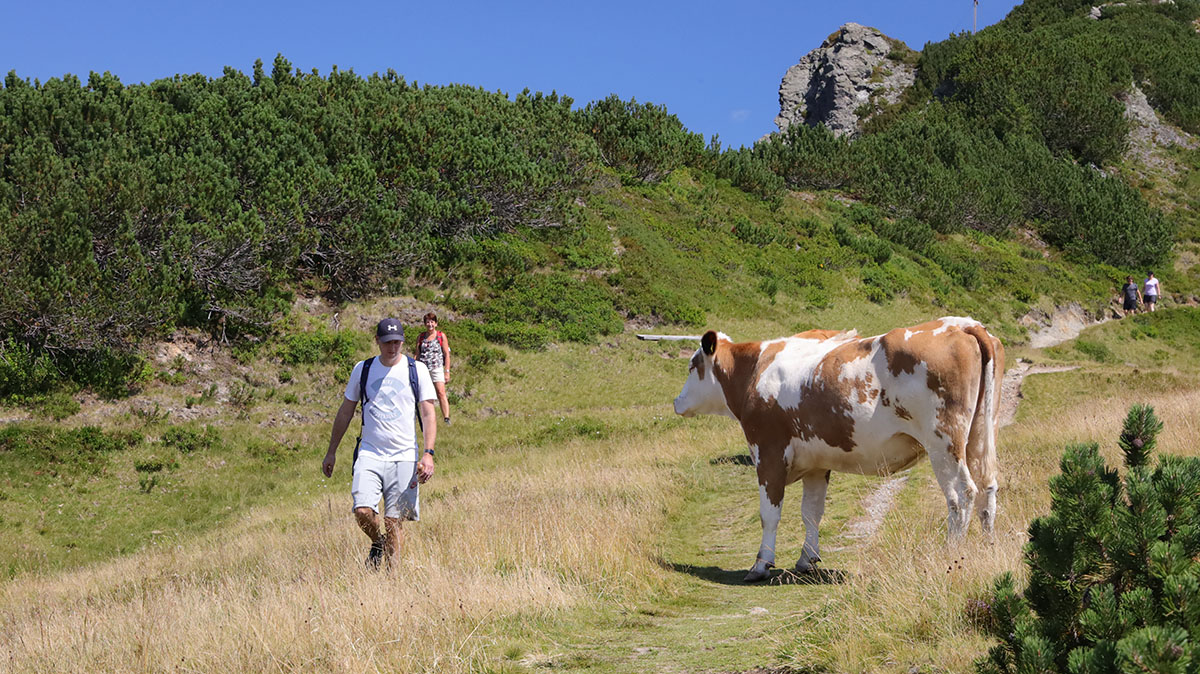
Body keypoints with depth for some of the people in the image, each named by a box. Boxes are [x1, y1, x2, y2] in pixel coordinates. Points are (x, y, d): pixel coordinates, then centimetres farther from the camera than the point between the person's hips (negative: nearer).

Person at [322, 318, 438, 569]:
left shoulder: (417, 369, 3)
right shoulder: (362, 369, 8)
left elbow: (428, 414, 1)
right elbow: (345, 411, 16)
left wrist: (428, 453, -12)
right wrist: (331, 452, 17)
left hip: (404, 456, -1)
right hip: (369, 454, 1)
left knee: (393, 522, -4)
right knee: (363, 511, -16)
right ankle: (377, 544, 15)